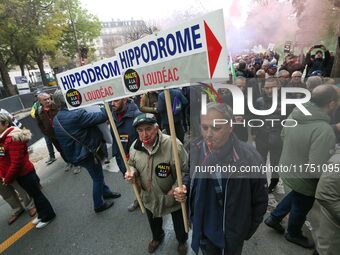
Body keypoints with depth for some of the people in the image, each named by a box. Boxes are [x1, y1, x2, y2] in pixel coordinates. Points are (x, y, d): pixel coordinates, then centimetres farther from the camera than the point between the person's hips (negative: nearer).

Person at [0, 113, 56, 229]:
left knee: (36, 194, 6)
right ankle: (42, 214, 37)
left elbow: (16, 162, -24)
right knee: (33, 194, 20)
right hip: (19, 174, 9)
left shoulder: (13, 138, -25)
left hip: (25, 173, -9)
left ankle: (48, 215, 23)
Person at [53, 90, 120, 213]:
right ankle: (99, 205, 29)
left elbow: (60, 138, 14)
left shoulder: (56, 119, 2)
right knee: (97, 178, 11)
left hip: (74, 153, 9)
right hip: (85, 153, -9)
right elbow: (100, 117, -26)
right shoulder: (76, 115, -28)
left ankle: (105, 192, 46)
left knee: (98, 174, 26)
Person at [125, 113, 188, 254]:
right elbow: (132, 165, 5)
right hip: (149, 196, 4)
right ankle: (157, 237, 68)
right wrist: (132, 172, -16)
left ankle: (182, 241, 60)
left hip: (173, 196, -4)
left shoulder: (173, 144, -32)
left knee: (179, 222, 25)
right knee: (153, 222, 33)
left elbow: (187, 170, -22)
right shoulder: (135, 146, -14)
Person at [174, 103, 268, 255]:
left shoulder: (249, 158, -27)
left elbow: (260, 201, -12)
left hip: (232, 233, -3)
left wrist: (247, 231, -1)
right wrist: (184, 188, -16)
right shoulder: (196, 149, -17)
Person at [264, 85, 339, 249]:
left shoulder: (294, 114, -11)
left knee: (296, 196, 34)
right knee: (300, 208, 21)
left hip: (287, 169, 7)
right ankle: (294, 234, 49)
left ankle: (274, 218, 45)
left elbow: (283, 135, 8)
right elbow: (317, 170, -35)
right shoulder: (324, 130, -35)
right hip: (303, 179, -7)